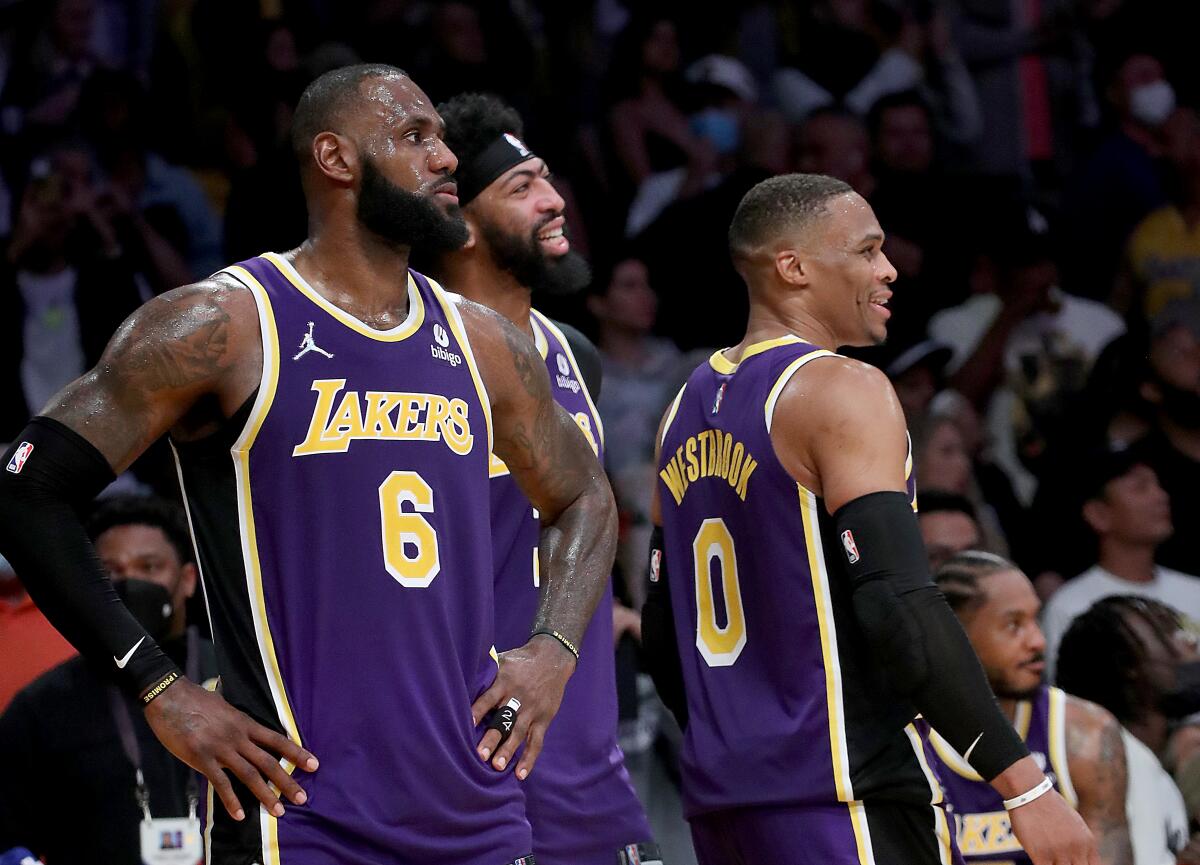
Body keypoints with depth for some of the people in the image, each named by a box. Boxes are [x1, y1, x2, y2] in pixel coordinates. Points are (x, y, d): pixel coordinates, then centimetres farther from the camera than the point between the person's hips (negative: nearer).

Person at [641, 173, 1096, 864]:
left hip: (722, 792, 9)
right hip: (846, 802, -9)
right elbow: (902, 609, -20)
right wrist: (1026, 786, -21)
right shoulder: (841, 391, -10)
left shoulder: (689, 406, 16)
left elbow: (664, 635, 21)